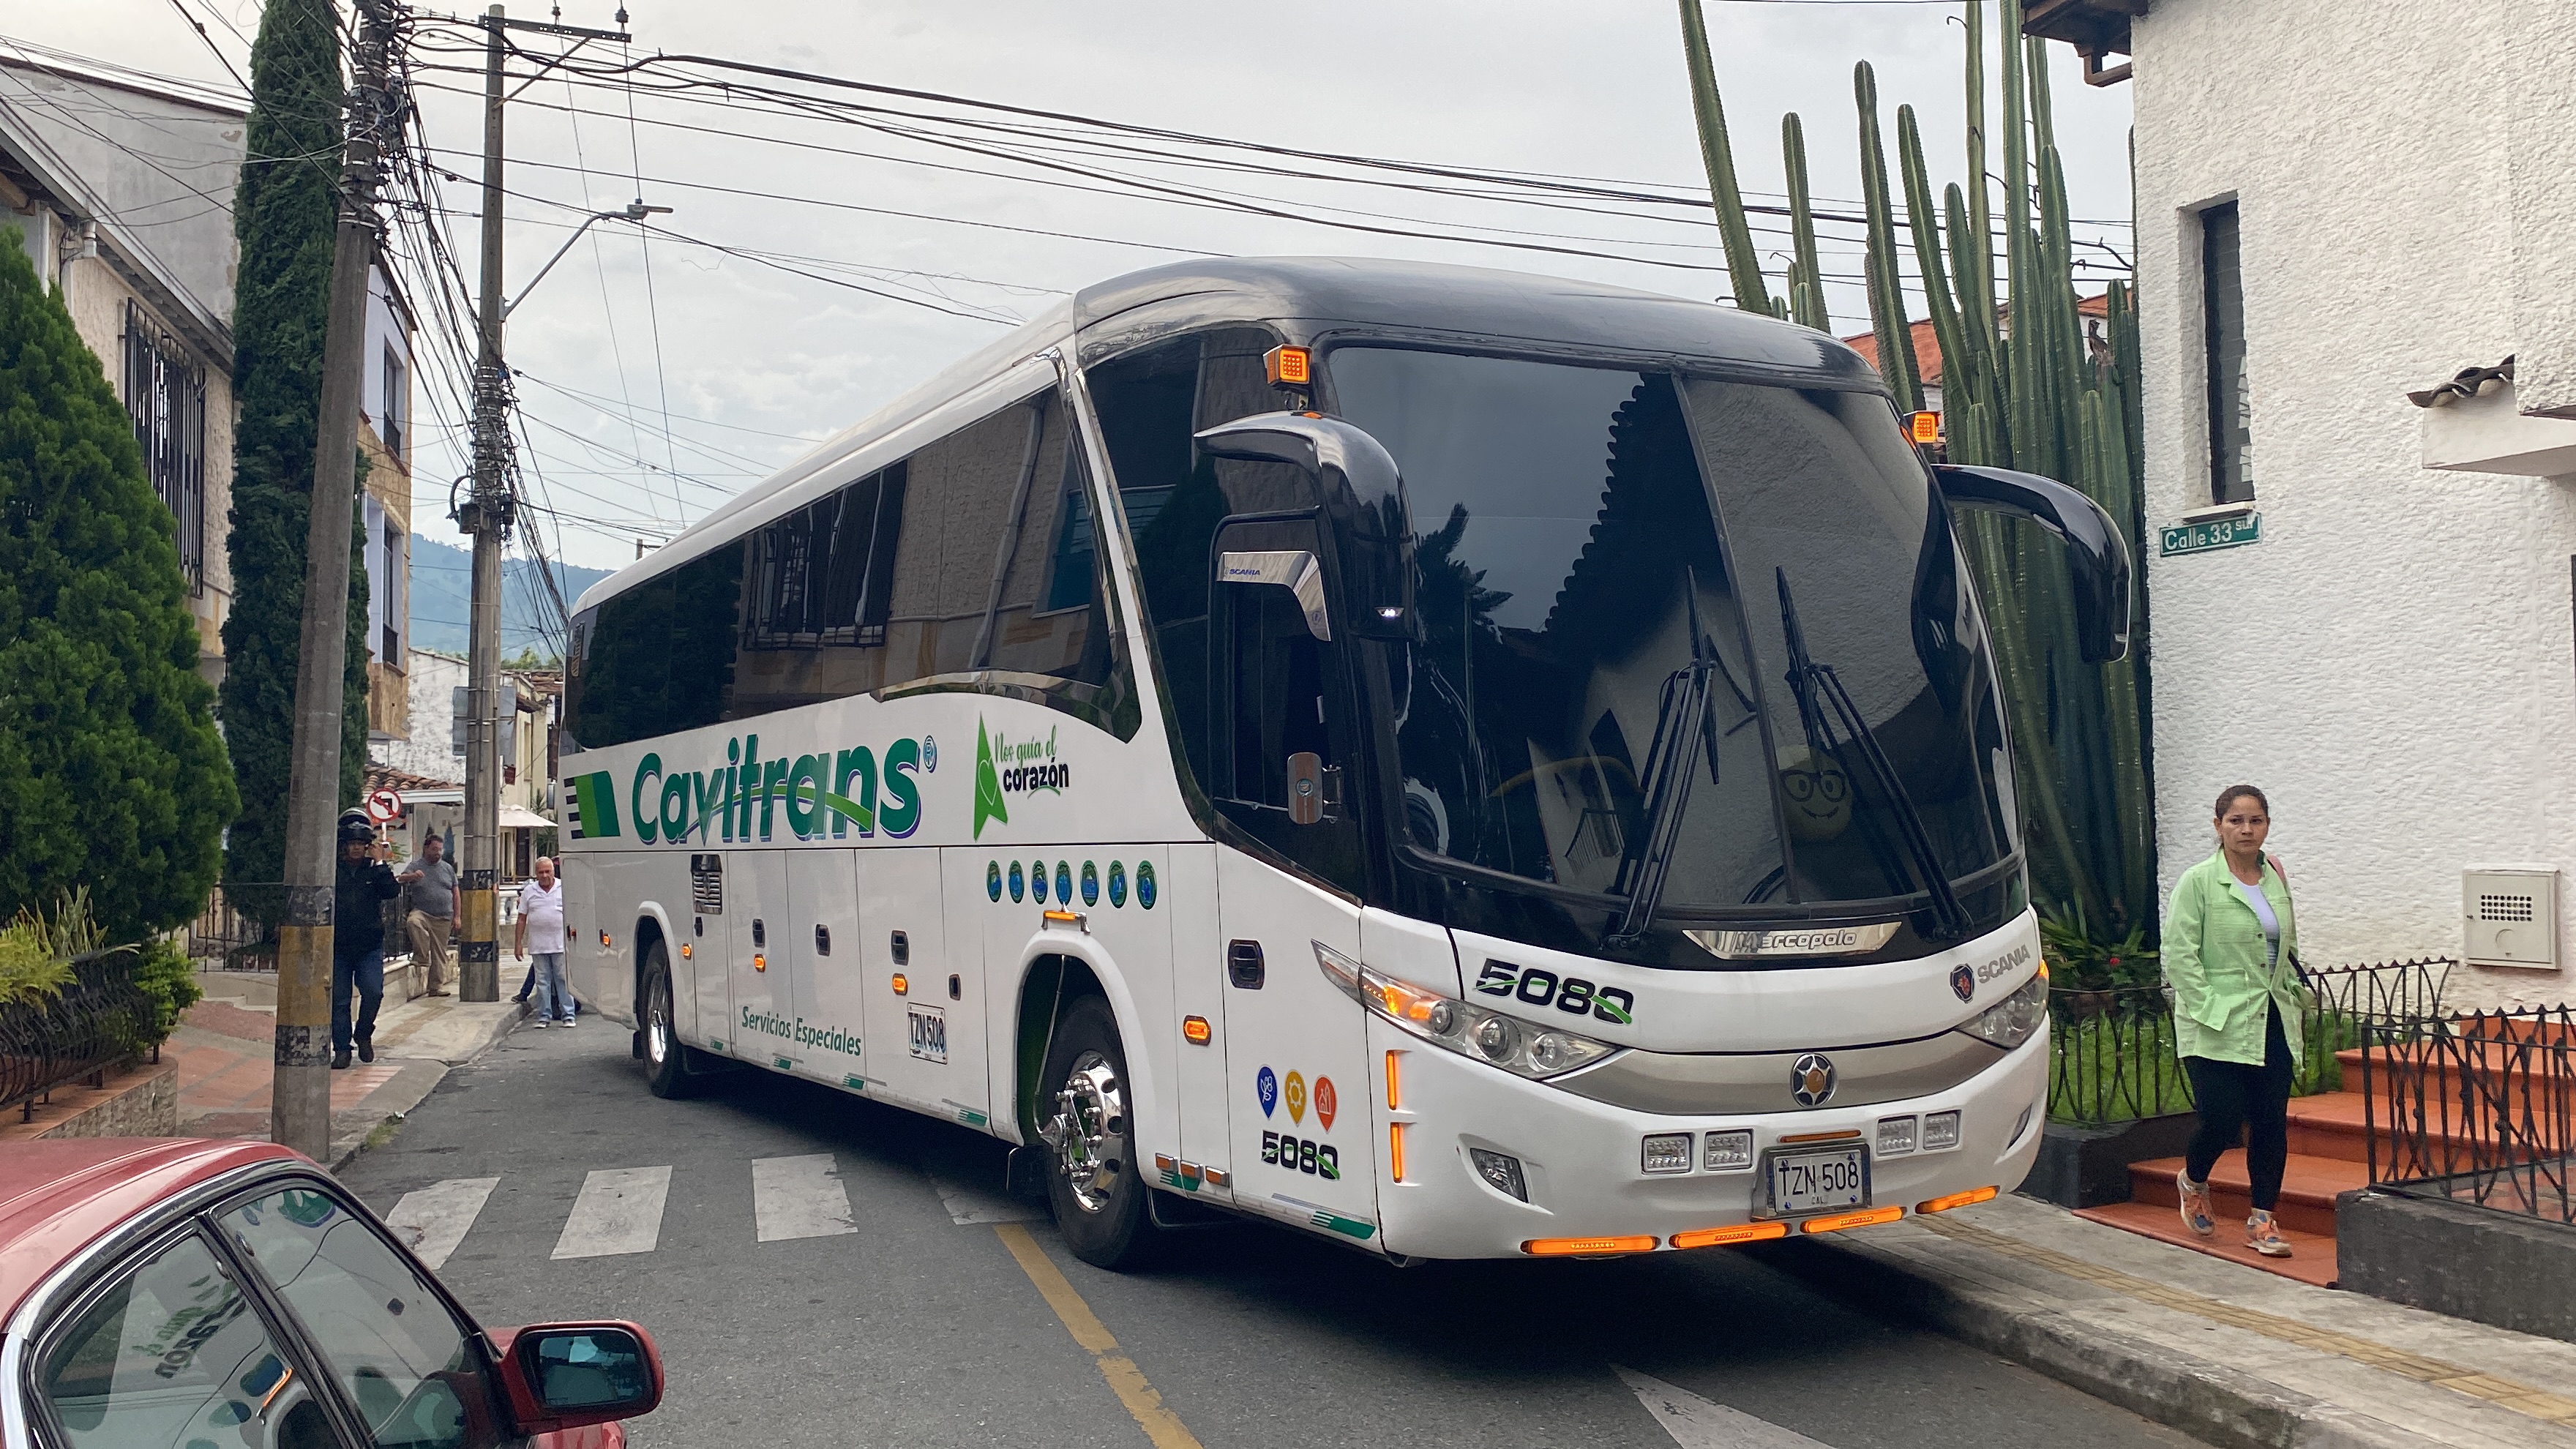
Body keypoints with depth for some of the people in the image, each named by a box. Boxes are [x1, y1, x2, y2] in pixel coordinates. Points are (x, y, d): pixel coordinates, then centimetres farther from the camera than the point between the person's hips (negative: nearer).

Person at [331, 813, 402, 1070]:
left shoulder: (375, 869, 6)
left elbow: (393, 892, -12)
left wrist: (379, 863, -12)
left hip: (369, 947, 0)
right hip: (338, 948, 1)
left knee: (373, 993, -14)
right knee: (339, 1000, 3)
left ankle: (363, 1034, 11)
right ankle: (342, 1049, 13)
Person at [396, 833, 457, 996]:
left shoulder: (448, 868, 14)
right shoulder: (416, 867, 6)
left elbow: (455, 894, 15)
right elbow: (401, 878, -11)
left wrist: (456, 917, 9)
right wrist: (412, 876, -34)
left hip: (443, 918, 3)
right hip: (422, 913, -3)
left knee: (440, 953, 2)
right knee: (413, 922, -37)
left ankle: (437, 986, 9)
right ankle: (423, 959, -24)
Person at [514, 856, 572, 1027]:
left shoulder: (564, 888, 4)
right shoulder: (529, 891, 8)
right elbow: (522, 918, 10)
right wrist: (518, 943, 7)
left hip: (561, 944, -2)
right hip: (539, 945, 2)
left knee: (563, 979, -2)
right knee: (542, 981, 5)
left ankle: (568, 1015, 2)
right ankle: (544, 1016, 10)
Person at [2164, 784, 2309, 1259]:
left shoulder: (2276, 879, 11)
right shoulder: (2198, 882, -7)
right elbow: (2179, 952, -10)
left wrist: (2296, 995, 12)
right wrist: (2207, 1008, -15)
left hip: (2273, 1023, 5)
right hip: (2217, 1027, -5)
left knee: (2272, 1124, 2)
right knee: (2224, 1119, -8)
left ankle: (2262, 1220, 13)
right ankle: (2193, 1181, 23)